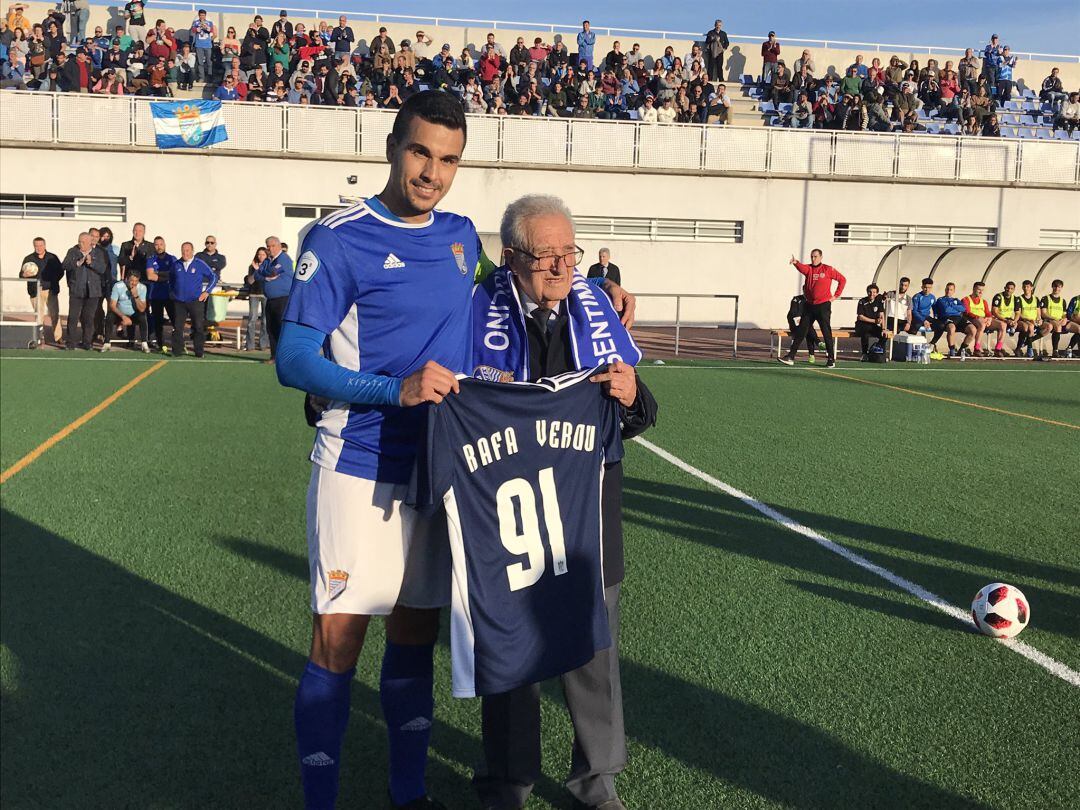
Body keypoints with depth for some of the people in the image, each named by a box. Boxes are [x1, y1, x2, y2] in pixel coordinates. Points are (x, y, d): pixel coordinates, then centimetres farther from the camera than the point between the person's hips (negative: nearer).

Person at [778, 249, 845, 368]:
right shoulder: (808, 268, 6)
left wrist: (836, 295, 1)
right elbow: (802, 268, -17)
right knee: (801, 331, 3)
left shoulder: (828, 270, 0)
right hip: (809, 305, 4)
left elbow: (842, 279, 5)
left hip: (823, 306, -3)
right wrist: (796, 263, -40)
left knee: (826, 332, 0)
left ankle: (831, 359, 6)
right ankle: (791, 356, 5)